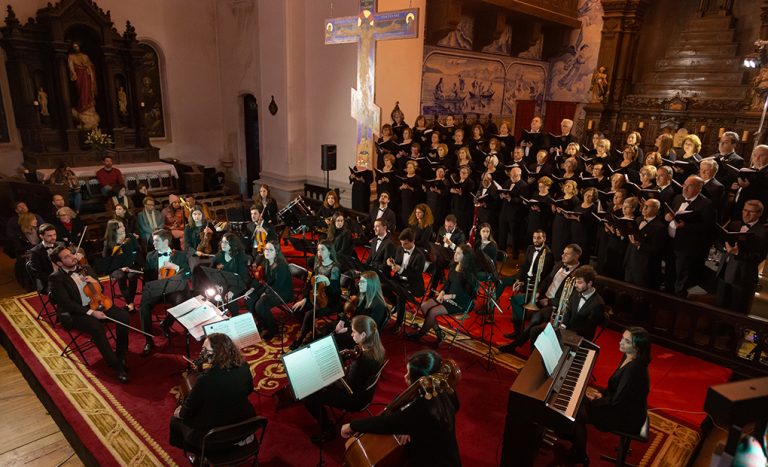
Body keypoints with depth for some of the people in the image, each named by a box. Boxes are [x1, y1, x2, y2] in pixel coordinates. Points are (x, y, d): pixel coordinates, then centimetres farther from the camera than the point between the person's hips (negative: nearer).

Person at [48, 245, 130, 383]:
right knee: (96, 327, -35)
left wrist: (95, 282, -6)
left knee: (123, 315, -20)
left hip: (95, 305, 6)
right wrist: (91, 312, -25)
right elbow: (67, 303, -17)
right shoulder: (56, 278, -7)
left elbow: (100, 290, 18)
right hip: (73, 313, -6)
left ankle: (120, 355, -7)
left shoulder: (85, 269, 11)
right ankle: (116, 366, -25)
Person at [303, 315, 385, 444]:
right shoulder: (376, 348, -10)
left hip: (355, 399, -9)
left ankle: (328, 430, 11)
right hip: (362, 391, 9)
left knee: (308, 398, -7)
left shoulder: (362, 360, -36)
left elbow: (347, 387, -24)